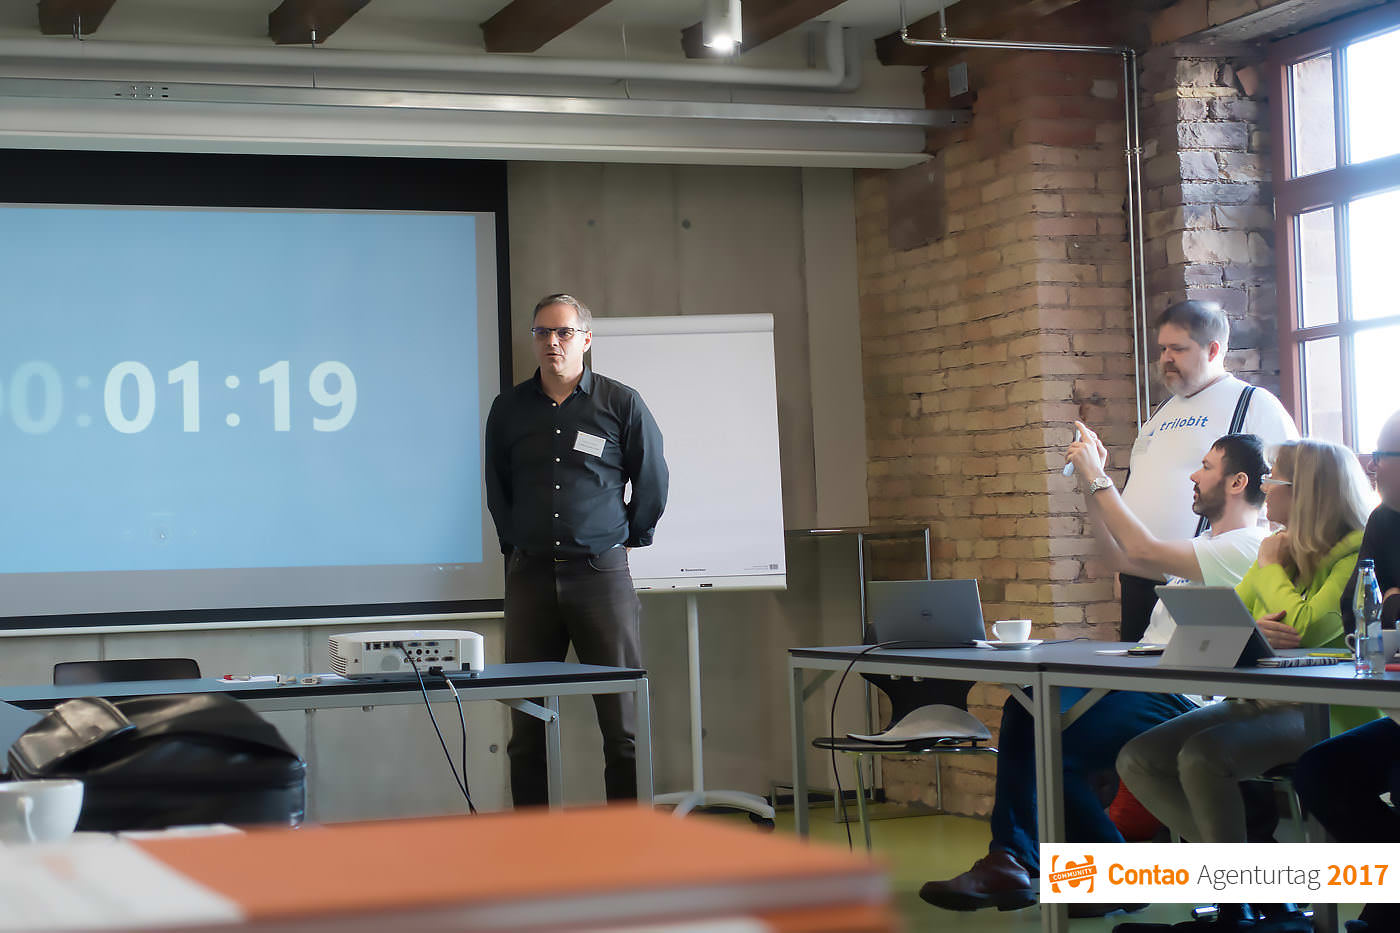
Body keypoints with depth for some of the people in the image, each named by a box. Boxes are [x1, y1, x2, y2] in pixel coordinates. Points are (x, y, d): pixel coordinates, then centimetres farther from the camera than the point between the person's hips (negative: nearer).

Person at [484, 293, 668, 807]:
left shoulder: (621, 404, 2)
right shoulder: (508, 408, 10)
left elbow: (652, 481, 11)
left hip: (600, 571, -2)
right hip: (530, 573, 2)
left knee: (624, 722, -3)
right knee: (527, 726, 3)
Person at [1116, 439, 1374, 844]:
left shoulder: (1357, 553, -9)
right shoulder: (1280, 547, 16)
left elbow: (1306, 630, -21)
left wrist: (1270, 568, -3)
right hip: (1255, 702, 9)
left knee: (1200, 756, -31)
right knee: (1136, 760, -7)